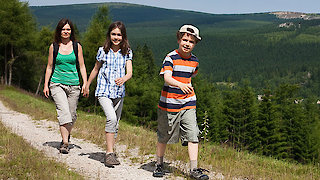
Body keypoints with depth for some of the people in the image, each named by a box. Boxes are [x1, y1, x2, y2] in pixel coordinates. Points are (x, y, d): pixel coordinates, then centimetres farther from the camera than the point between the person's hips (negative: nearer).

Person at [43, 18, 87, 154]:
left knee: (72, 114, 5)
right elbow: (49, 67, 11)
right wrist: (46, 85, 6)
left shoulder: (77, 46, 6)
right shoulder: (54, 47, 5)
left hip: (73, 84, 2)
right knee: (64, 112, -18)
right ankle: (65, 143, -19)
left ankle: (67, 136, 30)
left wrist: (85, 83, -2)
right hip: (57, 84, -1)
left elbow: (82, 66, 8)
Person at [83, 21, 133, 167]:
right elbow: (96, 69, 12)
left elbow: (129, 73, -9)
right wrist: (87, 86, 21)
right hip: (104, 91, -3)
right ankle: (109, 153, -21)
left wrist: (123, 79, -32)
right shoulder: (103, 51, -2)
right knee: (111, 118, -24)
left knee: (115, 125, 12)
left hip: (119, 93, 3)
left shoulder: (127, 52, 1)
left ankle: (110, 153, 29)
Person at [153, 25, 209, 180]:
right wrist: (180, 85, -45)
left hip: (188, 104, 4)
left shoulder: (194, 61, 6)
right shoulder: (171, 57, -12)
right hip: (168, 103, -3)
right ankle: (159, 164, 30)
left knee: (192, 135, -8)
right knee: (164, 137, 11)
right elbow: (167, 78, -28)